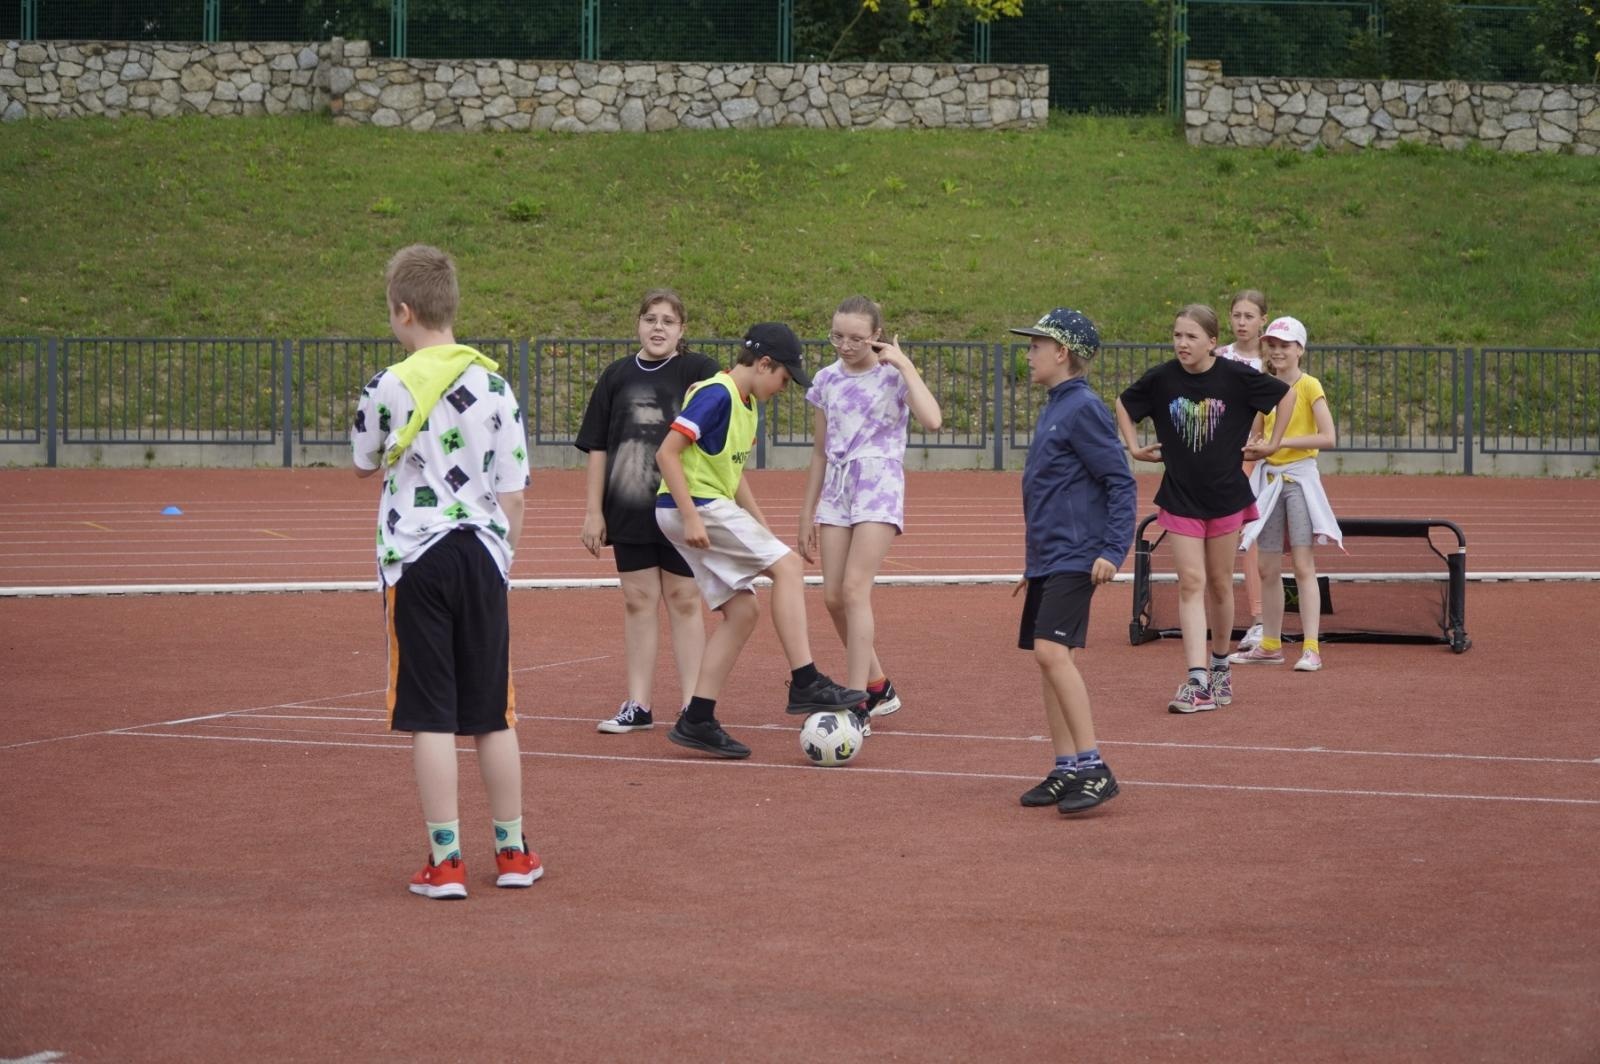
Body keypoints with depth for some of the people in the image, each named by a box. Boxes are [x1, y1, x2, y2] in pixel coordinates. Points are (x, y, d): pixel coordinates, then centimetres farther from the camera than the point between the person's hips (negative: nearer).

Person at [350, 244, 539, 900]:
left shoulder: (387, 389, -8)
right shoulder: (496, 386, 3)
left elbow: (364, 466, 10)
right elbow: (513, 491, 5)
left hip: (417, 559, -4)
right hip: (482, 555, 4)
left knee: (432, 717, -1)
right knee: (493, 715, 13)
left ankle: (445, 862, -1)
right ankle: (513, 852, 21)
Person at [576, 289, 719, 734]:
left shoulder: (699, 371, -2)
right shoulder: (617, 376, 7)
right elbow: (597, 448, 9)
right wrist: (592, 511, 4)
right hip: (630, 513, 3)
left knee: (684, 601, 2)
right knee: (637, 602, 7)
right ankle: (637, 706, 13)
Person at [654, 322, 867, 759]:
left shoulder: (747, 404, 16)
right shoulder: (715, 395, -15)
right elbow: (667, 452, -21)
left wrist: (761, 528, 21)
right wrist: (691, 517, -25)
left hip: (715, 508, 10)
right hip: (695, 507, -10)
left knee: (742, 609, 5)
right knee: (787, 565, -14)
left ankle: (696, 721, 5)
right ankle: (805, 684, -15)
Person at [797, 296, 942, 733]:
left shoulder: (893, 376, -5)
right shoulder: (828, 380, 9)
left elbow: (931, 419, -25)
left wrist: (904, 365, -19)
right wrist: (807, 512, 16)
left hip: (879, 488, -6)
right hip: (836, 489, 6)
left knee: (854, 590, -17)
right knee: (833, 595, 0)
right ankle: (878, 687, 20)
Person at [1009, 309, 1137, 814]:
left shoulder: (1083, 409, -12)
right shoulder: (1054, 408, 16)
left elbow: (1121, 483, -15)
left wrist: (1113, 550, -22)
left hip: (1075, 558, -10)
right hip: (1047, 559, 10)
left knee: (1052, 651, -19)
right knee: (1046, 659, 8)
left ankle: (1094, 768, -17)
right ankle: (1066, 770, 13)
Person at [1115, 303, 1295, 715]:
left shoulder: (1235, 377, -10)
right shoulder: (1161, 379, -6)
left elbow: (1286, 395, 5)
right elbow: (1123, 404, 14)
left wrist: (1273, 444, 4)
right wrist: (1134, 447, 6)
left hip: (1226, 495, 0)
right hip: (1180, 497, 0)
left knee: (1219, 583, 11)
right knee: (1191, 583, -8)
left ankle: (1220, 668, 29)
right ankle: (1197, 683, -14)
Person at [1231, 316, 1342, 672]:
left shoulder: (1309, 386, -6)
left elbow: (1328, 437, -14)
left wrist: (1283, 442, -16)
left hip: (1299, 478, -6)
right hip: (1268, 478, 6)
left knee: (1303, 565, -10)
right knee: (1268, 568, 8)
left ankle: (1311, 648, -12)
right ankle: (1270, 645, 18)